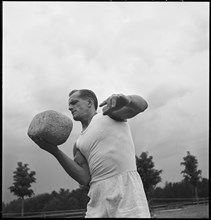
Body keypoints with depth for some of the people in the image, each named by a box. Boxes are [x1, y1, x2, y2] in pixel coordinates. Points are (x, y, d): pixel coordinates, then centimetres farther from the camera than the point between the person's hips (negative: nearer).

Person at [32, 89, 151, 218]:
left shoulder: (109, 111, 10)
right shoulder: (79, 145, 20)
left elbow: (141, 104, -5)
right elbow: (84, 178, 5)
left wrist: (126, 99, -28)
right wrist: (55, 151, -2)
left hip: (126, 188, -5)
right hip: (99, 198, 5)